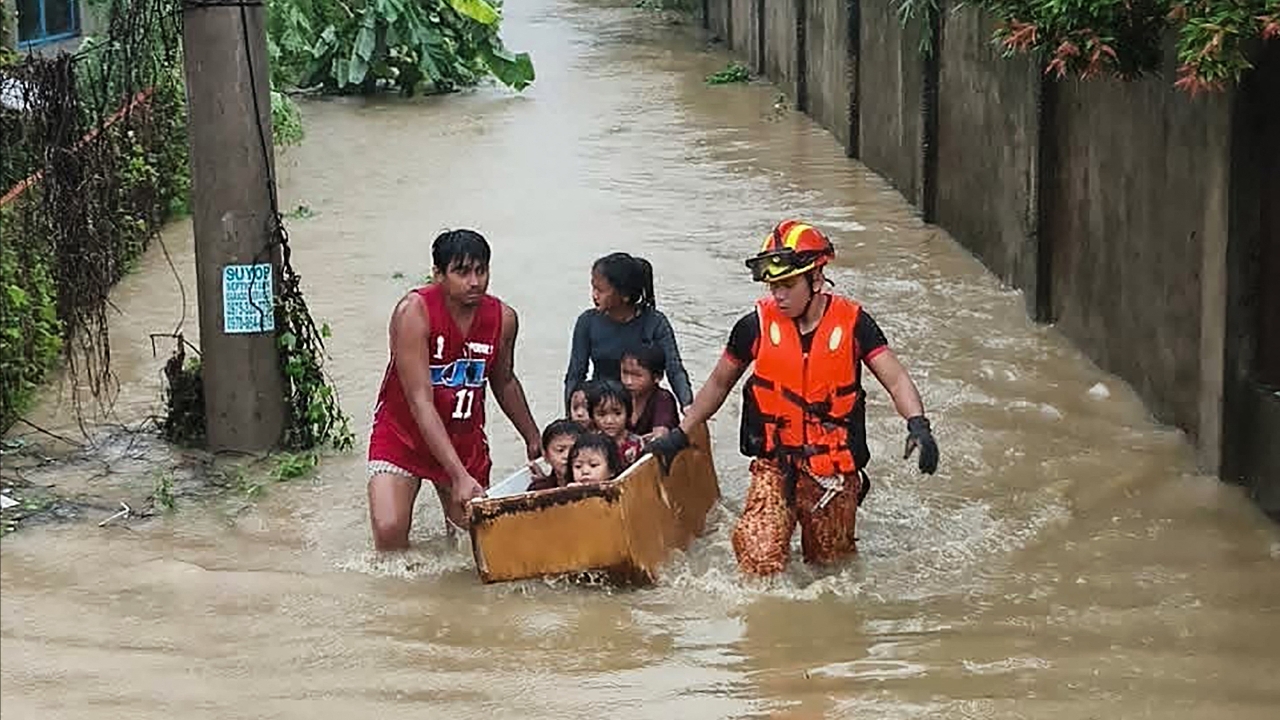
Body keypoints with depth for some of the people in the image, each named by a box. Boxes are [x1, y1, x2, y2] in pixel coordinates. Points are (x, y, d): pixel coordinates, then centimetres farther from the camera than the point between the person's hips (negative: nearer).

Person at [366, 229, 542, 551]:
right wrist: (459, 475, -36)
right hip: (403, 433, -4)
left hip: (465, 438, 4)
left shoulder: (503, 319, -8)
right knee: (389, 531, -21)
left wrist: (533, 439, 22)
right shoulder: (414, 312, -24)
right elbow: (420, 401, -29)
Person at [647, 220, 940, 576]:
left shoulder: (852, 323, -5)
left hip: (836, 474, 0)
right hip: (775, 468, 0)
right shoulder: (756, 326, -3)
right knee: (761, 561, -18)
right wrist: (680, 434, 11)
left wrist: (918, 425, -28)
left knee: (831, 564, 13)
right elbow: (718, 384, 12)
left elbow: (896, 379, -9)